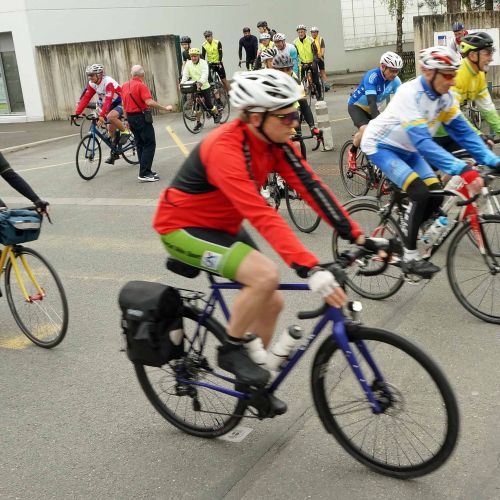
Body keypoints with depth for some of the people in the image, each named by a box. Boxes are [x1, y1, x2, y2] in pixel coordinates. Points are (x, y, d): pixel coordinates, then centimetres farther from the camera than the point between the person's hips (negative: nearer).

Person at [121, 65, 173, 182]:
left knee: (140, 144, 15)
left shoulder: (125, 85, 9)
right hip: (141, 116, -9)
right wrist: (165, 108, -19)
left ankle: (145, 171, 19)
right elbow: (149, 102, -27)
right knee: (150, 144, -5)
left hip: (130, 117, 9)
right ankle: (144, 174, -11)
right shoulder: (141, 85, -16)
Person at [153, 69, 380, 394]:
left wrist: (357, 236, -19)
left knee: (272, 302, 5)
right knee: (266, 275, -28)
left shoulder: (274, 141, -9)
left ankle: (255, 384, 25)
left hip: (223, 226, 8)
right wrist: (310, 269, -48)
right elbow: (262, 217, -42)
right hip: (183, 227, -8)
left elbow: (311, 186, -13)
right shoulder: (225, 149, -33)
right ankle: (231, 350, -4)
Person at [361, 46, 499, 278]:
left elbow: (463, 132, -9)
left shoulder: (445, 96, -9)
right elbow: (423, 142, -41)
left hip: (407, 149, 8)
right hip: (381, 145, -8)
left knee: (436, 195, -6)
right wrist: (462, 169, -48)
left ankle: (399, 238, 15)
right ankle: (409, 258, -13)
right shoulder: (410, 94, -32)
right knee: (420, 193, -24)